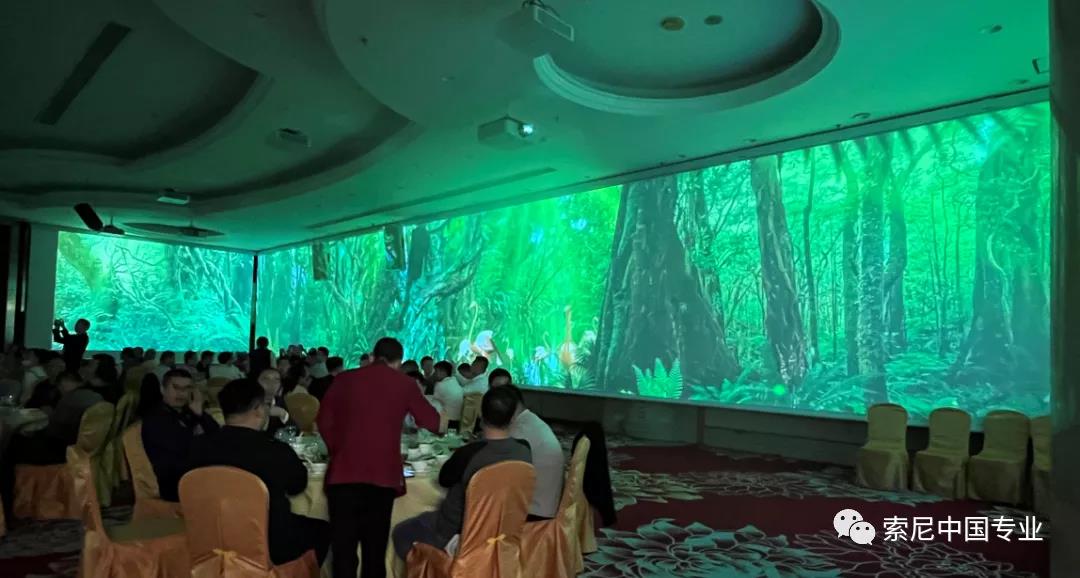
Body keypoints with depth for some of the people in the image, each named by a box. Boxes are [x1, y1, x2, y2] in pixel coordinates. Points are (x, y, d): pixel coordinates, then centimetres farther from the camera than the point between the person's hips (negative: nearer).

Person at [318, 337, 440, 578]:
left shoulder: (344, 379, 5)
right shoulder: (404, 384, 3)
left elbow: (324, 421, 6)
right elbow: (433, 423, 10)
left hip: (345, 471, 0)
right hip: (383, 473, 0)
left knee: (343, 544, 5)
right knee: (375, 545, 13)